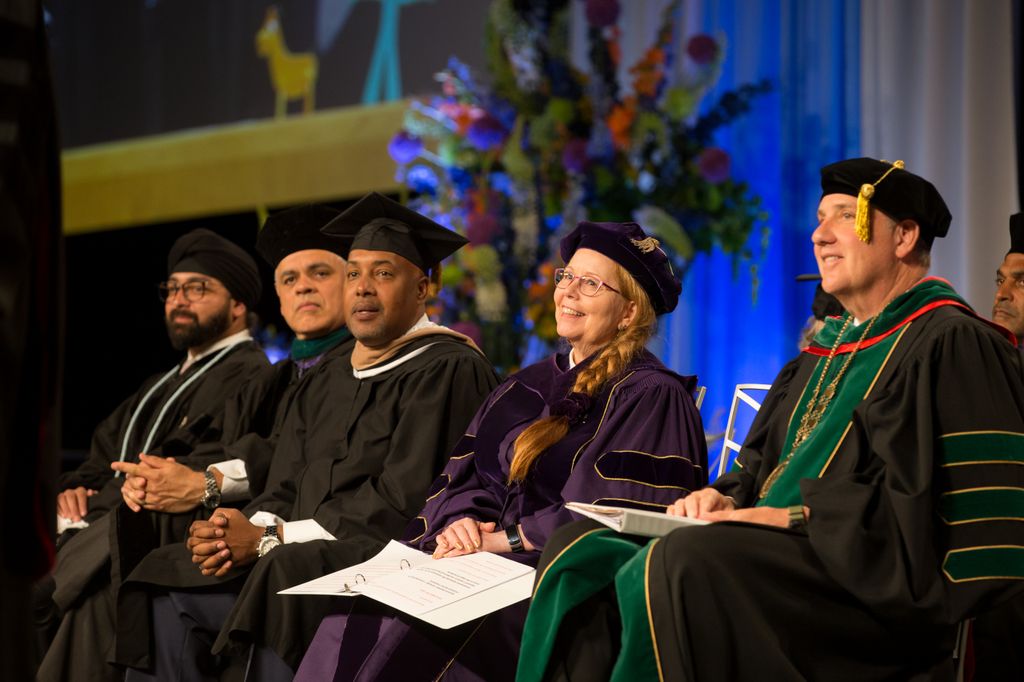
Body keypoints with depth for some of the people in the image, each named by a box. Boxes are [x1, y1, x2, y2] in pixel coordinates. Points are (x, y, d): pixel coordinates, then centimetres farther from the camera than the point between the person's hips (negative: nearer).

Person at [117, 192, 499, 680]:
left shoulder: (447, 370, -7)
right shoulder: (345, 374, 22)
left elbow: (401, 502, -16)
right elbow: (293, 485, 17)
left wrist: (270, 538, -14)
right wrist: (248, 528, -7)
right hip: (302, 554, 9)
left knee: (283, 575, -36)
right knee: (166, 579, -4)